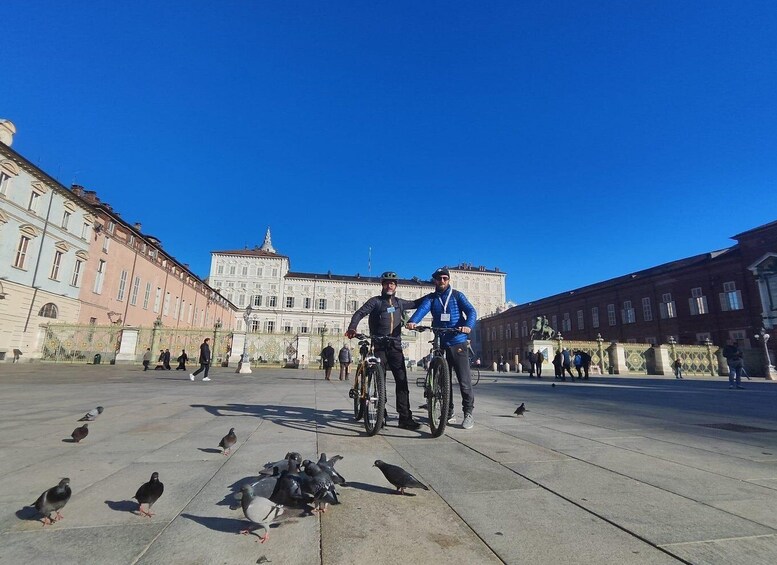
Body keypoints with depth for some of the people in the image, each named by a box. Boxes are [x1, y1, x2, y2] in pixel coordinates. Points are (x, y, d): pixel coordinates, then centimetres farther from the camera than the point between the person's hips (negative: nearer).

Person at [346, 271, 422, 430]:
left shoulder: (399, 303, 17)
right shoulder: (376, 301, 3)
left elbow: (416, 303, 31)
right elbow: (360, 313, -10)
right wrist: (352, 328, -27)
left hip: (395, 346, 3)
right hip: (379, 346, -3)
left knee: (402, 380, -4)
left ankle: (405, 418, -1)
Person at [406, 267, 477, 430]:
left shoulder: (457, 295, 5)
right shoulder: (430, 298, 9)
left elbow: (471, 311, -9)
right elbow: (422, 309, -12)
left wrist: (468, 325, -31)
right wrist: (413, 321, -33)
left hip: (458, 343, -3)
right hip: (440, 344, 3)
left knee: (464, 380, -4)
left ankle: (468, 413, 10)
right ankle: (449, 413, 24)